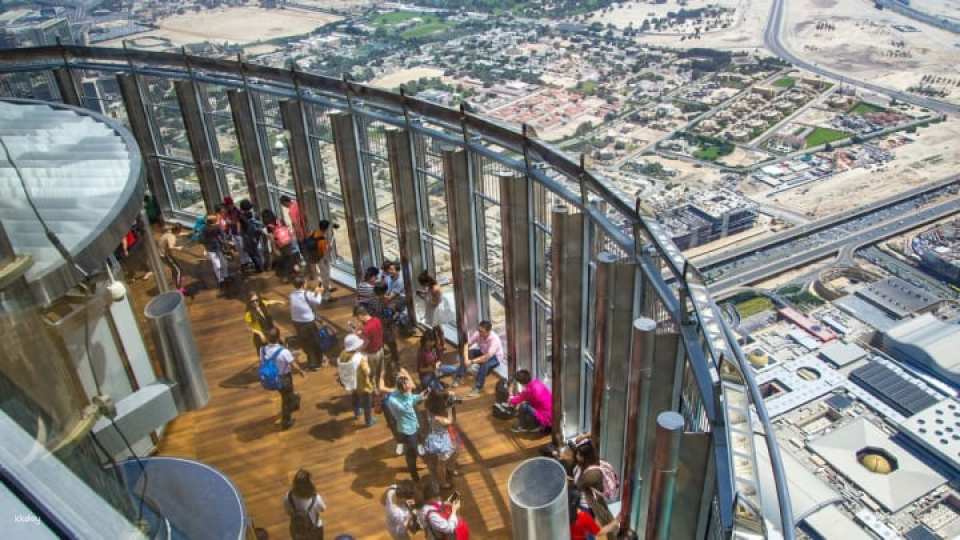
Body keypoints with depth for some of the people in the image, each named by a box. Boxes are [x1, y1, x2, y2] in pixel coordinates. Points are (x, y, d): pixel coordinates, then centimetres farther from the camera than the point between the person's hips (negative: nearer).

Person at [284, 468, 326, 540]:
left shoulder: (288, 497, -30)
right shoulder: (316, 499, -37)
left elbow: (288, 513, -9)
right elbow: (322, 509, -14)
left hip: (296, 529, 2)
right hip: (313, 530, -2)